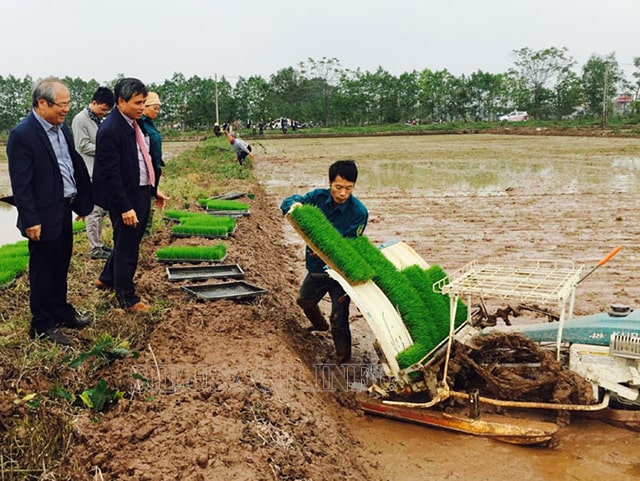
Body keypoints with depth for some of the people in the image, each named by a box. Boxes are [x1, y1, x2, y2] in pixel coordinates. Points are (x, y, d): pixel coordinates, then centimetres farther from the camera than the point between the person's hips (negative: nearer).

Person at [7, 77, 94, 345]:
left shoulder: (62, 128, 6)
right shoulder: (23, 134, -18)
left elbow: (75, 165, 13)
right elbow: (21, 183, -19)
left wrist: (82, 201, 12)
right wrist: (31, 221, -19)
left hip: (64, 211, 8)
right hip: (44, 217, -8)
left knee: (61, 267, 20)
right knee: (43, 272, 6)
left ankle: (61, 312, 37)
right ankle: (42, 326, 20)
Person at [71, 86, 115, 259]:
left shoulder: (99, 120, 12)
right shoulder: (81, 119, -9)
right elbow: (84, 146, -14)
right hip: (90, 173, -8)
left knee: (100, 210, 13)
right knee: (94, 211, -5)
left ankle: (98, 243, 23)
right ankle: (95, 249, 1)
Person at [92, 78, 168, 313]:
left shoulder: (135, 124, 7)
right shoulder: (110, 130, -20)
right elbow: (110, 174, -21)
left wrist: (154, 189, 16)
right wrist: (124, 207, -22)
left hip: (141, 194, 9)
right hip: (126, 198, -9)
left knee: (130, 241, 21)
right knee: (127, 247, 5)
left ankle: (107, 278, 42)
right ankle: (127, 298, 21)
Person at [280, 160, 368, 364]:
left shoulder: (359, 212, -22)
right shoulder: (318, 197, -13)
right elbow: (287, 203, -15)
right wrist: (295, 205, -40)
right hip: (316, 266, 6)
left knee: (339, 319, -8)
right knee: (304, 300, 29)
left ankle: (344, 359, 13)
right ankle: (320, 324, 61)